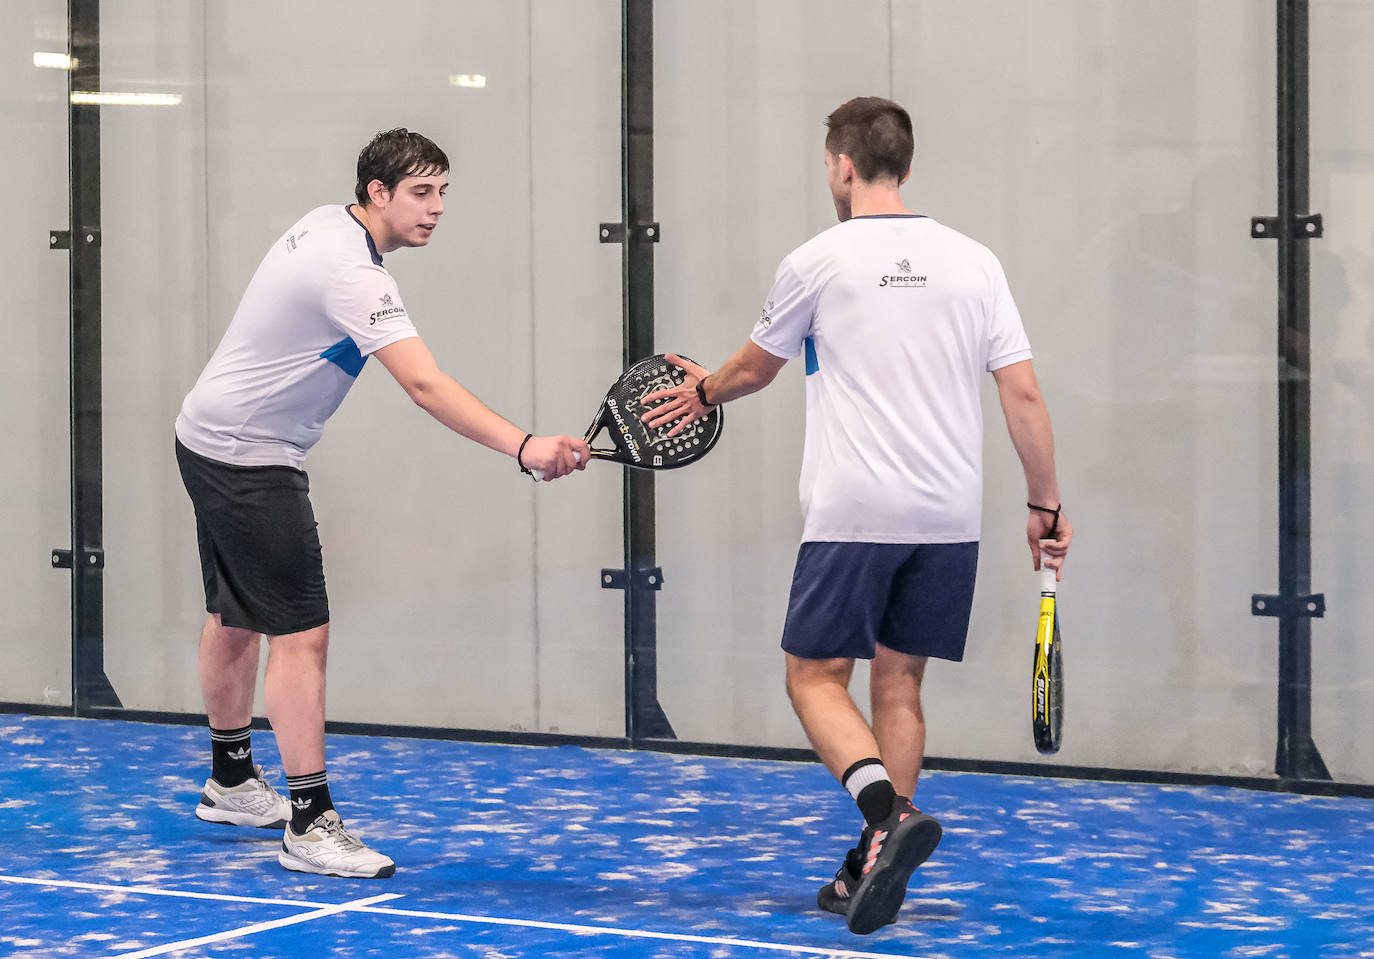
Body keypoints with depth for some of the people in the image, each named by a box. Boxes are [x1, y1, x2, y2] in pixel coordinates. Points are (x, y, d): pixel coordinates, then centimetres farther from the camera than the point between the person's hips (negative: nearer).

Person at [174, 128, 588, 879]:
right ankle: (309, 825, -12)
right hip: (248, 462, -11)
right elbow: (425, 386, -37)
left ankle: (230, 781, 38)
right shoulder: (352, 274, -27)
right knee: (301, 634, -12)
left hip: (211, 438, 11)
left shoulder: (325, 224, 4)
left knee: (237, 615, 22)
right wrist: (525, 448, -45)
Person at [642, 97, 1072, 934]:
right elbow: (1025, 395, 2)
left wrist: (704, 393, 36)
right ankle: (874, 869, 12)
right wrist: (1047, 505, 10)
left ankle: (888, 816, -23)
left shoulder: (818, 262, -2)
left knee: (817, 677, 2)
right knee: (899, 683, 12)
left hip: (854, 514, -4)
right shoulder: (974, 262, 6)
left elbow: (755, 369, 14)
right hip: (950, 518, 4)